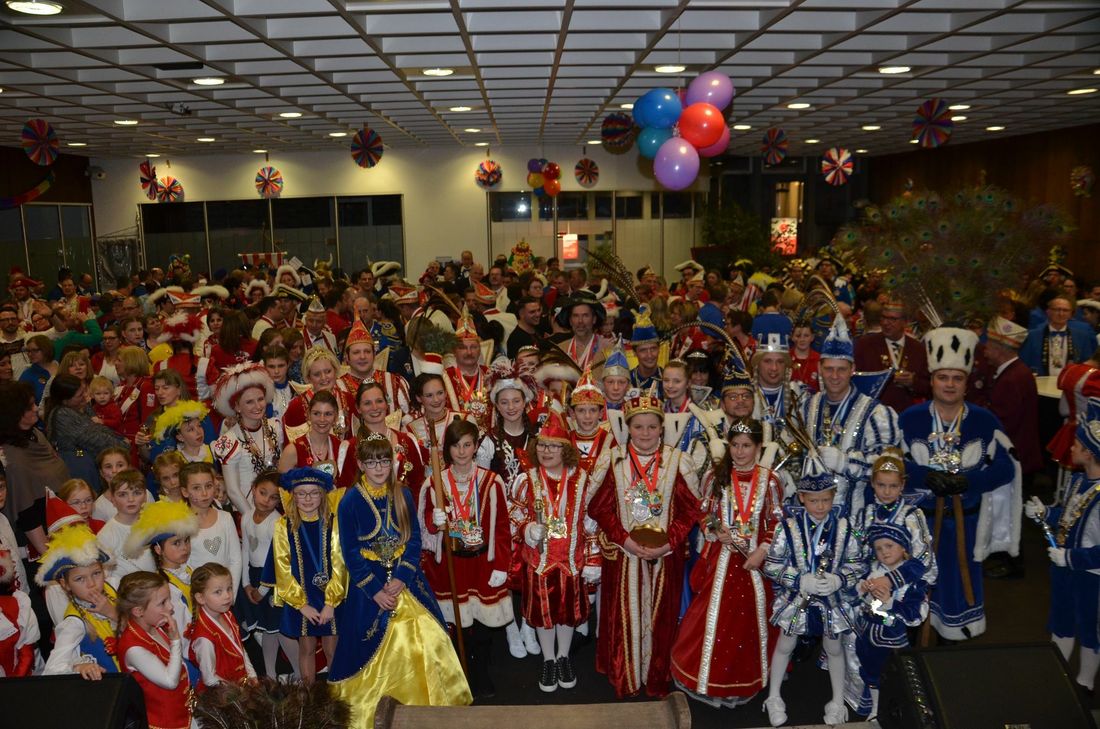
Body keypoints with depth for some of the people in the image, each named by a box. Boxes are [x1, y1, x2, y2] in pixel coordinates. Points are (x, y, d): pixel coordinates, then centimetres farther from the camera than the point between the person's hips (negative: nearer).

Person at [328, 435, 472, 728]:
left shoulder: (403, 495, 1)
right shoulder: (350, 501, -7)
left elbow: (414, 541, 0)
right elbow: (350, 553, -7)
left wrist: (400, 579, -13)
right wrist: (375, 590, -12)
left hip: (405, 580, 2)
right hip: (368, 585, -2)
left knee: (425, 639, -3)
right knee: (371, 650, 5)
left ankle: (429, 702, 16)